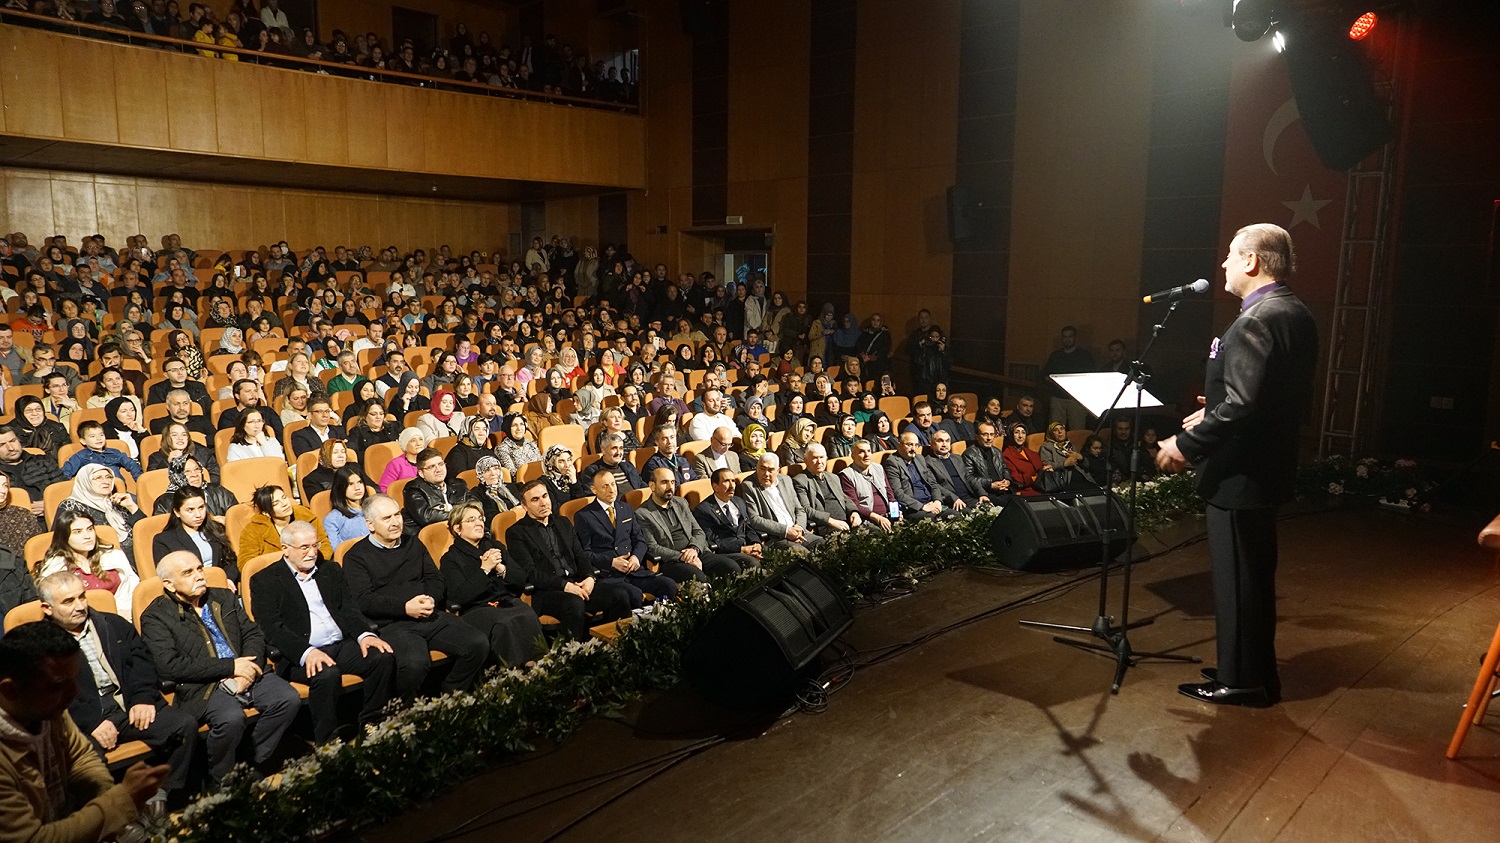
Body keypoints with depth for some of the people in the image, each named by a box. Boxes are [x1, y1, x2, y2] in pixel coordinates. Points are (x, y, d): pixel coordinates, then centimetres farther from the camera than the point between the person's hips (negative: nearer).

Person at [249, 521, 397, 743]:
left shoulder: (331, 571, 21)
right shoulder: (265, 580, 5)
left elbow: (349, 608, 14)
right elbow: (272, 628, -8)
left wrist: (364, 634, -9)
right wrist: (307, 652, -24)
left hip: (342, 645, 5)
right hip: (301, 656, -5)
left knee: (384, 657, -21)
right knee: (327, 675, -35)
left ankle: (371, 726, -8)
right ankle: (326, 745, -19)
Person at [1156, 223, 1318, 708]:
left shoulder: (1256, 322, -22)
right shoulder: (1295, 314, 10)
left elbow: (1242, 405, -28)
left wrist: (1186, 444, -20)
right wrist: (1214, 414, 17)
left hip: (1240, 473, -10)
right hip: (1267, 466, 10)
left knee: (1237, 577, 2)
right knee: (1253, 574, 19)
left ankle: (1242, 681, 14)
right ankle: (1256, 672, 32)